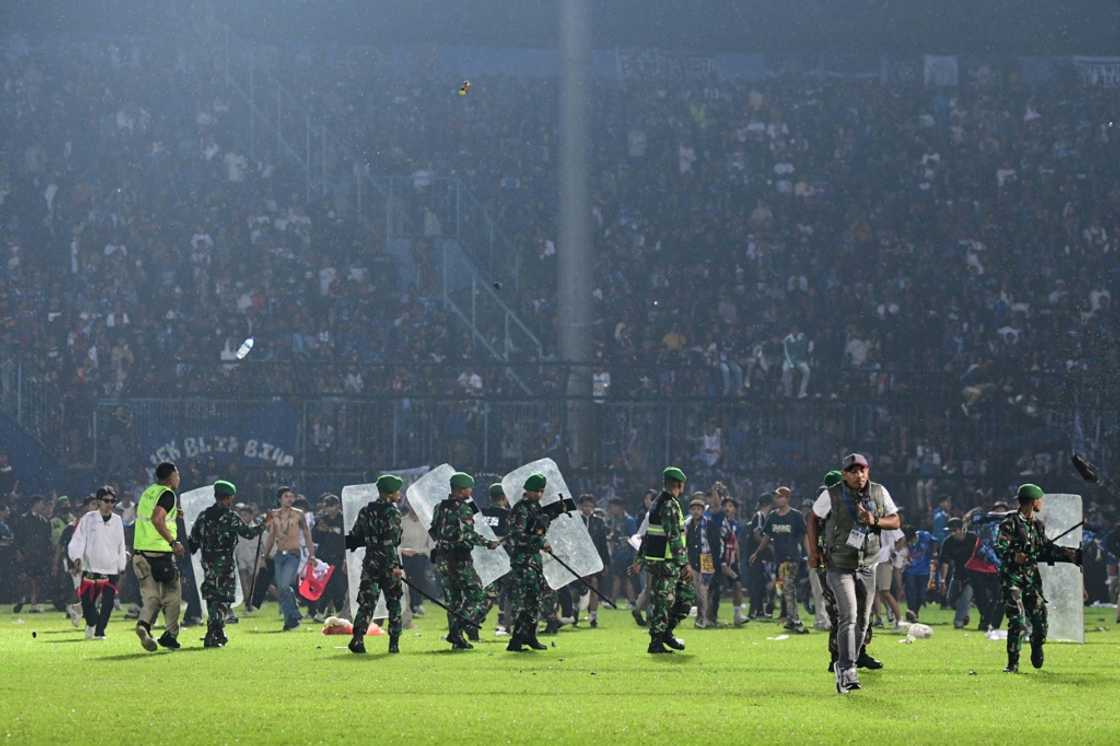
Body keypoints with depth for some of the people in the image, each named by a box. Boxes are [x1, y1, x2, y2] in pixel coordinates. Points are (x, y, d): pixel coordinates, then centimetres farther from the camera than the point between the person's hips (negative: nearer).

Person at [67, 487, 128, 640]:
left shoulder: (117, 521, 9)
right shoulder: (88, 519, -1)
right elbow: (78, 540, -3)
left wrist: (121, 566, 16)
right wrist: (77, 557, -18)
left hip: (111, 570, 2)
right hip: (90, 568, -2)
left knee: (108, 602, -8)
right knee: (86, 601, -2)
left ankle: (99, 631, 4)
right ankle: (91, 623, 27)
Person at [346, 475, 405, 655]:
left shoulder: (365, 511, 8)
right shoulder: (391, 513, -11)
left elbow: (356, 537, 11)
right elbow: (390, 542, -19)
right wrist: (395, 565, -21)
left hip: (370, 564, 4)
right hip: (388, 564, -4)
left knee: (367, 602, 4)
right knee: (394, 603, 8)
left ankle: (358, 638, -12)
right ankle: (394, 643, 7)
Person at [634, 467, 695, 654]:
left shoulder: (657, 503, 16)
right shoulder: (670, 505, -16)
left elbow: (646, 534, 20)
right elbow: (674, 537, -21)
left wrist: (640, 560, 23)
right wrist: (685, 564, -22)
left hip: (653, 560, 10)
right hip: (665, 563, -10)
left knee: (687, 594, 13)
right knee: (663, 602, -4)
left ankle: (666, 632, 15)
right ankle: (656, 643, 1)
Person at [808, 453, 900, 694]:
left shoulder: (879, 493, -1)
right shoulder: (832, 495, -11)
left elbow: (896, 521, 2)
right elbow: (814, 519, 3)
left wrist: (874, 521, -18)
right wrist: (813, 551, -3)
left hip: (867, 567, 4)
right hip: (840, 566, -4)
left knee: (862, 620, 9)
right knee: (848, 616, -18)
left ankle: (845, 667, 24)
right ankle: (847, 671, -21)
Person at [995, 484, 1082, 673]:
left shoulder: (1038, 524, 13)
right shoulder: (1010, 523, -9)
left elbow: (1047, 549, 18)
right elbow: (999, 548, -16)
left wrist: (1074, 555, 16)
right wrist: (1014, 556, -36)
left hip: (1032, 577, 6)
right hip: (1012, 577, -6)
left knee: (1040, 618, 3)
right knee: (1017, 620, -14)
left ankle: (1037, 652, 29)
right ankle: (1013, 663, -6)